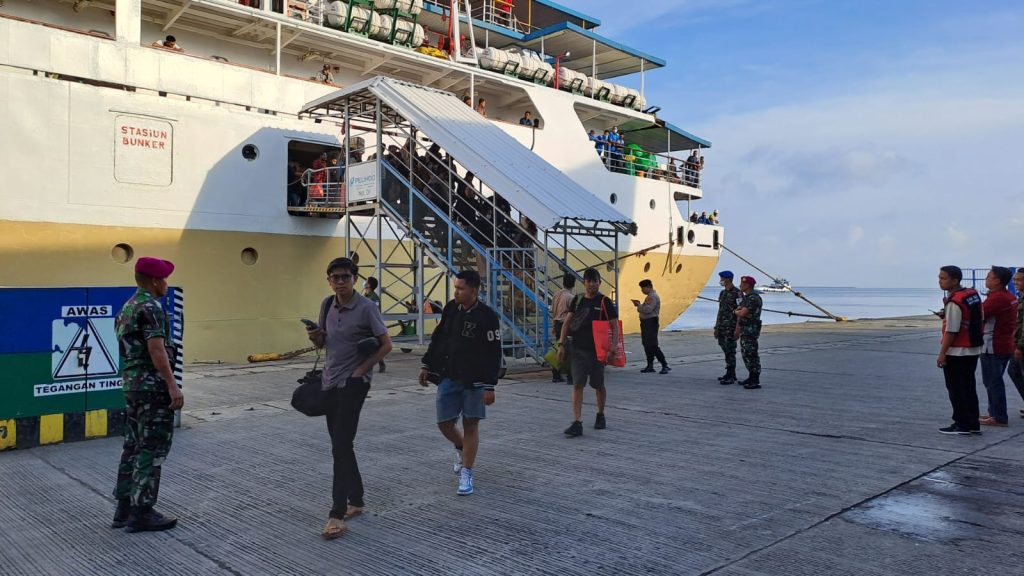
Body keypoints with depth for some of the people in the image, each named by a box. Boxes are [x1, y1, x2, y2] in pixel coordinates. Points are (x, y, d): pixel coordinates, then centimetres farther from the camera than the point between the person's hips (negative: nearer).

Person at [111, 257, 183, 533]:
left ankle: (125, 508, 19)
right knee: (152, 450, -3)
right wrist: (172, 385, -27)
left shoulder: (127, 307, 16)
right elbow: (156, 348, -24)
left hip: (132, 384, 10)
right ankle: (142, 513, 1)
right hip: (153, 385, -10)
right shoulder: (150, 307, -15)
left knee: (134, 447, 14)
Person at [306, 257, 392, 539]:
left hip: (353, 383, -7)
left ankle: (337, 514, -9)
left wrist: (361, 370, -13)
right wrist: (314, 336, -6)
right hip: (330, 381, 7)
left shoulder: (366, 307, -12)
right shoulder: (327, 305, 7)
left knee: (341, 446, -12)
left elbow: (386, 344, -11)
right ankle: (356, 500, 27)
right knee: (340, 444, 13)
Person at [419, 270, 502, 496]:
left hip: (474, 380, -4)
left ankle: (466, 474, 13)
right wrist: (426, 365, 14)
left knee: (470, 425, 2)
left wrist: (490, 386, -13)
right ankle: (461, 449, 37)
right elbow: (437, 338, 15)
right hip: (447, 378, 4)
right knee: (445, 423, 5)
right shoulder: (450, 309, 3)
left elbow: (494, 354, -11)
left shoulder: (487, 316, -12)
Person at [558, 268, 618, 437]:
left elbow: (615, 326, -7)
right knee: (577, 385, -5)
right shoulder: (577, 300, 6)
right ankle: (577, 423, -8)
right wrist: (562, 345, 2)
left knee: (598, 385, 12)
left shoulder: (605, 302, -5)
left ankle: (600, 416, 34)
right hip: (578, 349, 2)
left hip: (597, 350, -2)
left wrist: (613, 349, -18)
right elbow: (567, 323, 9)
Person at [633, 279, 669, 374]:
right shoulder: (650, 296, 18)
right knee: (647, 345, 13)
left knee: (652, 345, -12)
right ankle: (650, 365, 20)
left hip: (651, 323, -11)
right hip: (646, 323, 11)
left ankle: (665, 365, -10)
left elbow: (648, 309, -25)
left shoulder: (653, 297, -15)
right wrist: (639, 305, 6)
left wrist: (639, 305, -11)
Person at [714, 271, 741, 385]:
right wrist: (716, 327, 18)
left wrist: (737, 329, -18)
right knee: (726, 350, 12)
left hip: (731, 327, -9)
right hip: (722, 327, 9)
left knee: (730, 351, -8)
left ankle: (730, 376, -6)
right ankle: (730, 374, 21)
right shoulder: (722, 293, 15)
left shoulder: (737, 293, -11)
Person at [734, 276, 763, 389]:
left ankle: (755, 381, -6)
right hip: (744, 330, 10)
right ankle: (751, 377, 24)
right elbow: (740, 314, 20)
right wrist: (737, 329, 19)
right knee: (746, 354, 15)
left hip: (751, 330, -10)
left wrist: (735, 312, -1)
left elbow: (742, 313, -23)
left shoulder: (753, 298, -18)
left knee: (751, 354, -8)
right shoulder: (746, 298, 16)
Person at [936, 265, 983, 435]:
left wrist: (942, 354, -17)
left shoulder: (954, 302, -21)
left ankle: (962, 424, 8)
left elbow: (951, 331, -22)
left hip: (956, 352, -9)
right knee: (969, 388, 16)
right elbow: (980, 319, 15)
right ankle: (973, 424, 21)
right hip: (973, 350, 9)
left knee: (956, 390, 2)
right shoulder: (973, 294, 6)